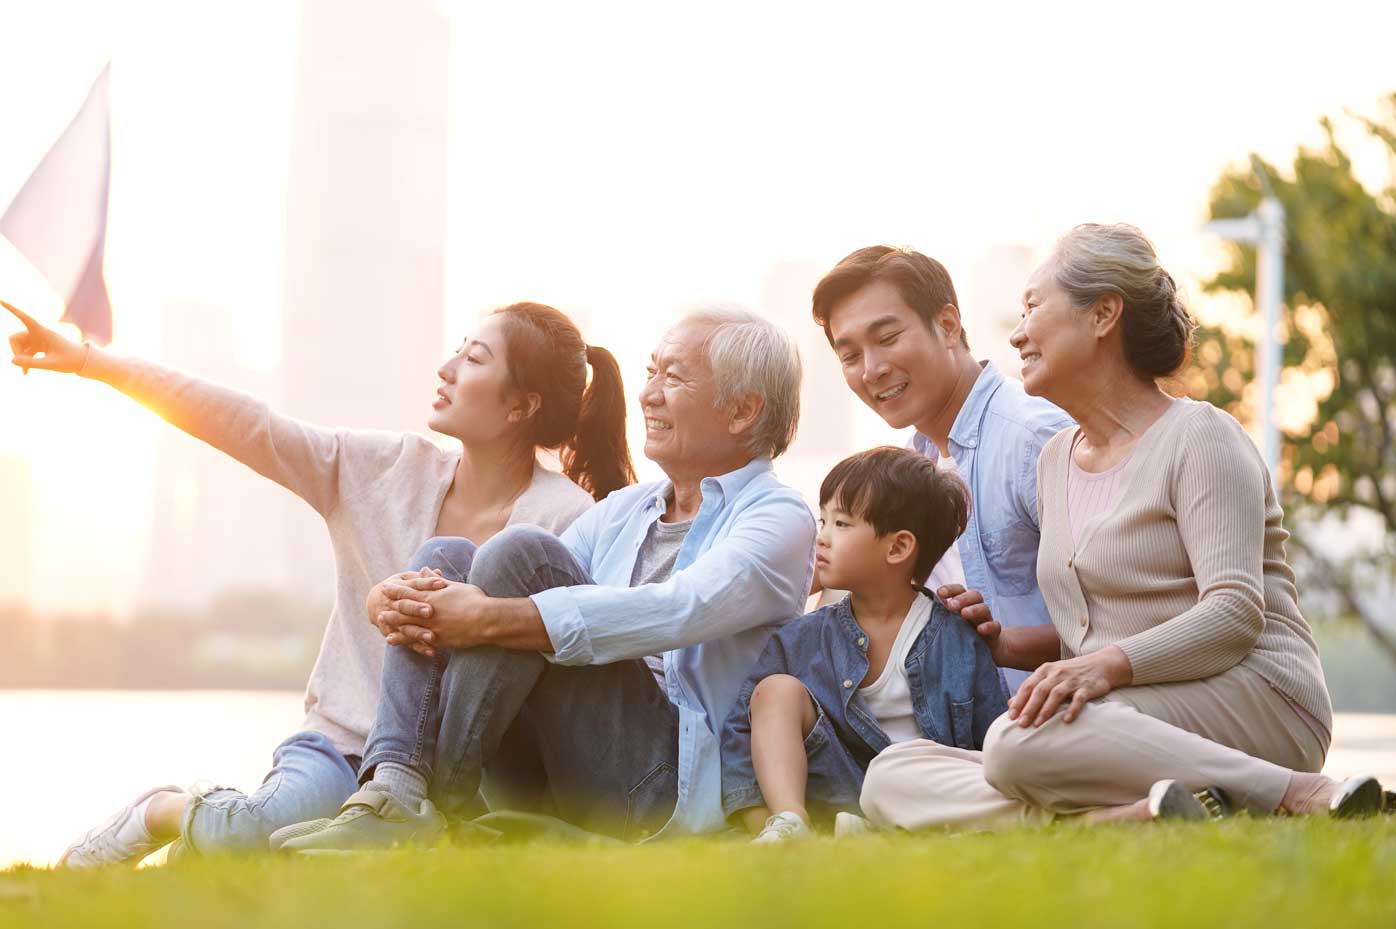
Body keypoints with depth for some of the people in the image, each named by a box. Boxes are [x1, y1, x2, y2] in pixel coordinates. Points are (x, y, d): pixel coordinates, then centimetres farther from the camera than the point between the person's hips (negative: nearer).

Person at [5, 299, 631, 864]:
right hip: (343, 742, 2)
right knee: (255, 832, -30)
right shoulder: (386, 468, 4)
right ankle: (164, 813, 6)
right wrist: (88, 361, -2)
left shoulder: (566, 519, -8)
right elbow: (243, 425, 1)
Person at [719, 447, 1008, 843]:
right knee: (778, 689, -16)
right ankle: (788, 824, -32)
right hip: (837, 793, 3)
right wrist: (759, 822, -13)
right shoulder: (802, 640, 7)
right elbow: (741, 732, 2)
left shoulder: (957, 640, 1)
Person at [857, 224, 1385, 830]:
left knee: (1021, 741, -36)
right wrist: (1010, 647, 8)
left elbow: (1235, 613, -15)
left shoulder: (1199, 438, -3)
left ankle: (1299, 794, -28)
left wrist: (1110, 664, -29)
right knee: (890, 778, -11)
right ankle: (1118, 815, -34)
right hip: (1137, 721, 8)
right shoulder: (1056, 459, 22)